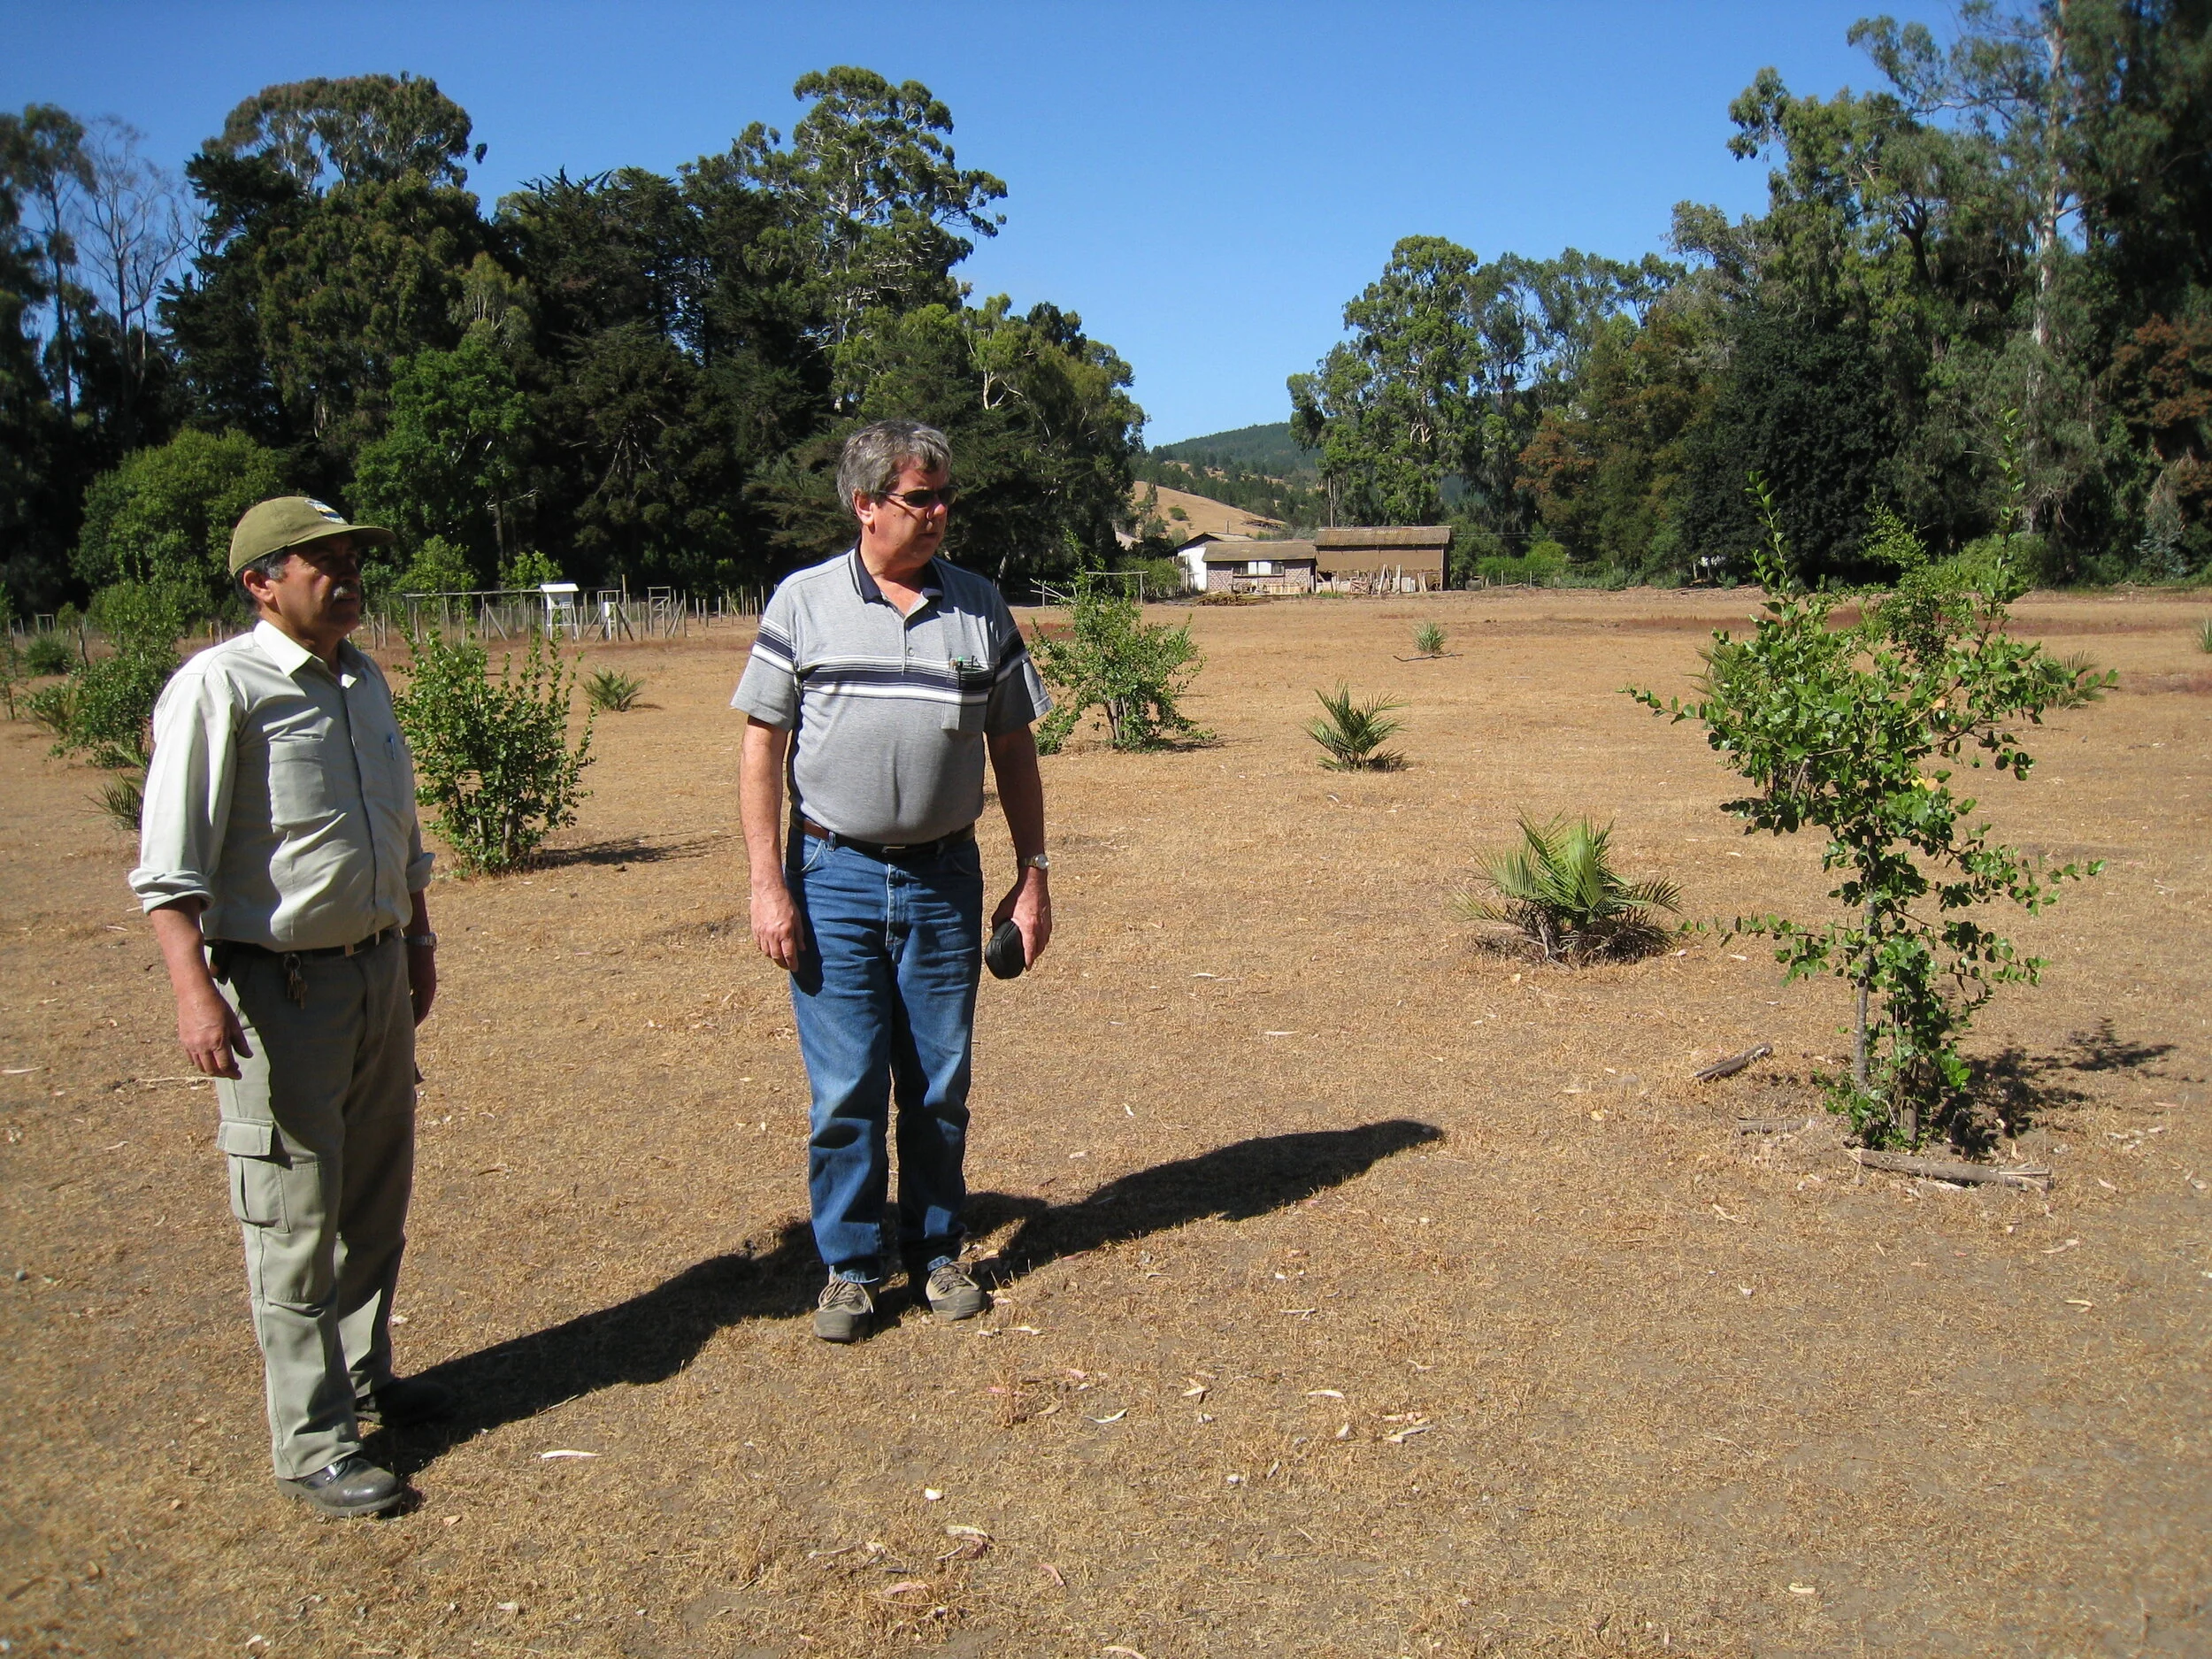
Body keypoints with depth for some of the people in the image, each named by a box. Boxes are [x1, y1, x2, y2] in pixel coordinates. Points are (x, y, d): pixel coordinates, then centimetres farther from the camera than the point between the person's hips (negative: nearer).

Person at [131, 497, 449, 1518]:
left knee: (375, 1194, 18)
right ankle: (311, 1441, 13)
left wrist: (418, 940, 24)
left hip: (379, 968, 8)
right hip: (282, 986, -7)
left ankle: (364, 1374, 36)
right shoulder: (219, 687, -14)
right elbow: (169, 860, -18)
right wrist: (194, 992, -25)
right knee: (294, 1218, 1)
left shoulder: (364, 681, 10)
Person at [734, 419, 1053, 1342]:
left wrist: (1032, 874, 7)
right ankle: (849, 1267, 19)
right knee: (845, 1090, 2)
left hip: (945, 877, 2)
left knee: (940, 1086, 10)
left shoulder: (981, 608, 5)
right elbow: (762, 748, 0)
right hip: (834, 876, -2)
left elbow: (1012, 749, 10)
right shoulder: (803, 603, 0)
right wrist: (768, 884, -6)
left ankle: (935, 1251, 27)